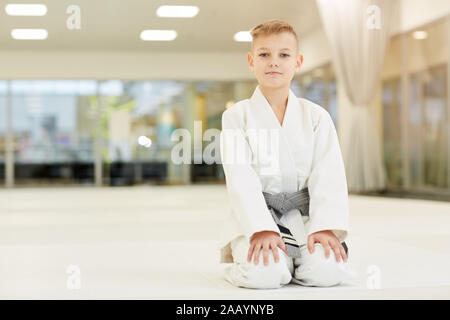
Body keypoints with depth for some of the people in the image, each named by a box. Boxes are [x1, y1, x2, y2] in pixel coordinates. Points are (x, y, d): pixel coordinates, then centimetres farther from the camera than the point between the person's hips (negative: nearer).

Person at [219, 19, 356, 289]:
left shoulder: (316, 116, 5)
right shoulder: (237, 116, -1)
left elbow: (328, 177, -2)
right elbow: (241, 180, -10)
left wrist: (324, 227, -17)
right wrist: (262, 229, -22)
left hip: (304, 216, 2)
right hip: (255, 216, -2)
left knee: (326, 271, -23)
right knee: (263, 274, -28)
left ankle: (294, 258, 12)